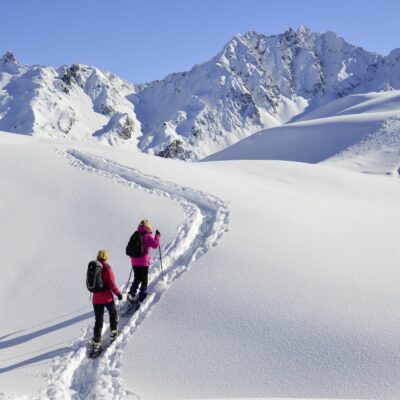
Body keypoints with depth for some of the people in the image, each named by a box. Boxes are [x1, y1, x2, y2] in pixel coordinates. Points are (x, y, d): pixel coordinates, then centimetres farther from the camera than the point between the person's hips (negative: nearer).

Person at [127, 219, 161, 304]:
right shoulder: (147, 236, -11)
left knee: (136, 279, 18)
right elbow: (155, 244, -22)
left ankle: (131, 293, 1)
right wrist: (157, 236, -9)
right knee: (144, 280, 6)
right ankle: (142, 297, 3)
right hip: (143, 262, -5)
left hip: (134, 262, 6)